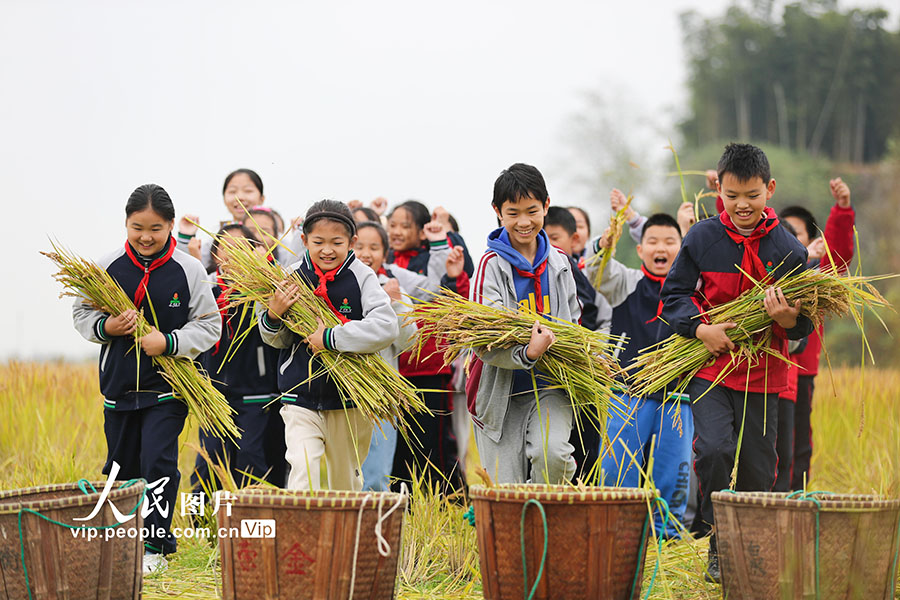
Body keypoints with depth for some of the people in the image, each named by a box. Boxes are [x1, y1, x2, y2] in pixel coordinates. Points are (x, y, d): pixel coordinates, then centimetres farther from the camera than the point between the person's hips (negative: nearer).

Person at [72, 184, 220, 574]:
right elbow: (82, 314, 7)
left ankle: (155, 547, 0)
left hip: (167, 385, -3)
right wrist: (105, 327, -14)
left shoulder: (188, 270, -6)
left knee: (158, 464, -10)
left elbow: (210, 324, -4)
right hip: (118, 383, 3)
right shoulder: (107, 267, -1)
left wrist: (169, 342, -18)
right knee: (121, 466, 13)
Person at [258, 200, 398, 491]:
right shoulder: (294, 276, -2)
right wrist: (273, 315, -15)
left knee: (346, 479, 14)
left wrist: (332, 338, -25)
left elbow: (386, 327, -21)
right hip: (300, 394, 1)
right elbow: (277, 341, 7)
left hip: (349, 400, 0)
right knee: (302, 465, -18)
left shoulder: (361, 276, -9)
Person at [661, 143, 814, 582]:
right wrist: (701, 329, -14)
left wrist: (788, 319, -21)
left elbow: (804, 325, 3)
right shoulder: (702, 238, -3)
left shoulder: (788, 248, -2)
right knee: (713, 449, -21)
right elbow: (674, 293, 3)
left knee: (757, 470, 6)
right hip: (709, 366, -1)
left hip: (762, 374, 1)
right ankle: (720, 542, -4)